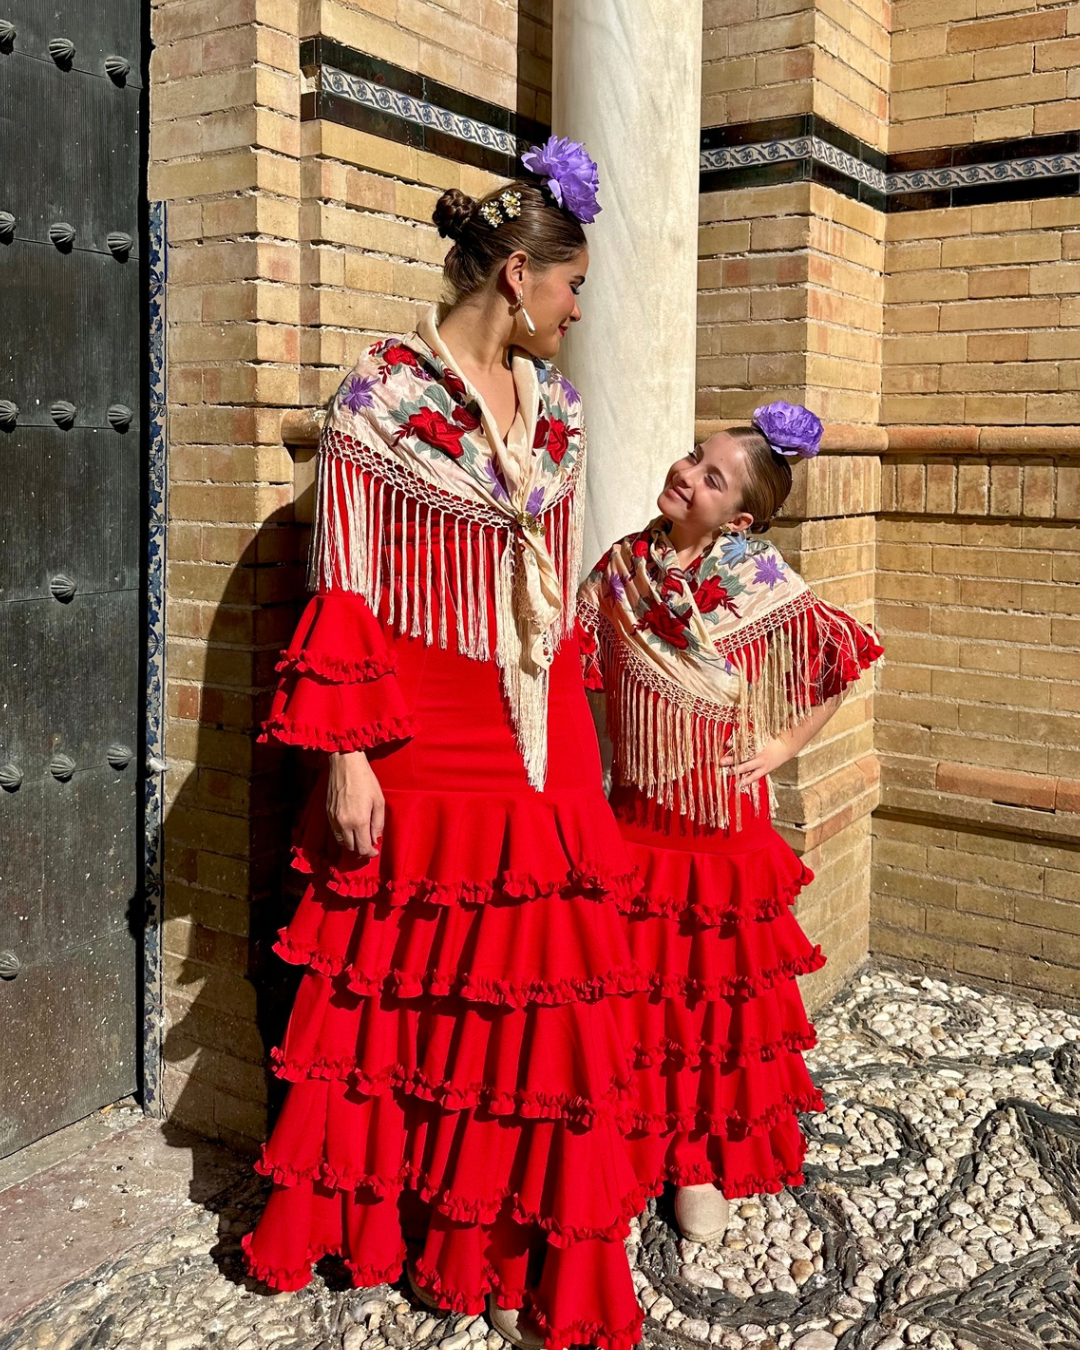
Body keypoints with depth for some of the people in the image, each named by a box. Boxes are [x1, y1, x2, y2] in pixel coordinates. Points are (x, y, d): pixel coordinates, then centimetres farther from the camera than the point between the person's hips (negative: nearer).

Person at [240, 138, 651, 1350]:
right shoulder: (378, 399, -8)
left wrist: (572, 741, 16)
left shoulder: (555, 410, 9)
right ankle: (383, 1212, 32)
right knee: (405, 985, 10)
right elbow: (342, 598, -10)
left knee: (536, 993, 8)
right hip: (421, 747, -5)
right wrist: (345, 758, -13)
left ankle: (517, 1251, 23)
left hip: (538, 747, 5)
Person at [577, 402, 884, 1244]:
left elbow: (848, 661, 4)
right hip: (636, 823, 1)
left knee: (720, 989, 9)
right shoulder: (621, 568, -3)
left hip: (727, 826, -1)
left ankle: (704, 1162, 27)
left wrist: (782, 746, -1)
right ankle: (629, 1150, 28)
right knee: (635, 992, 9)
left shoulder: (768, 590, -7)